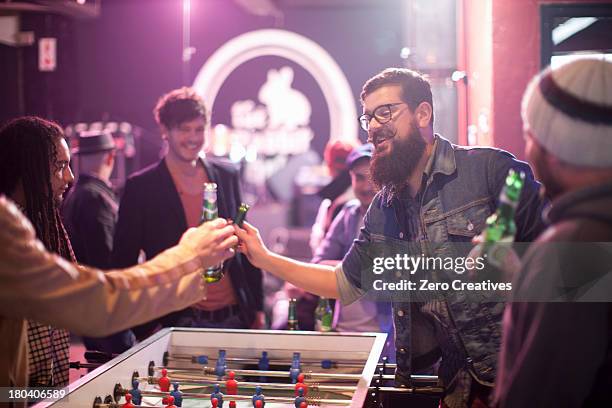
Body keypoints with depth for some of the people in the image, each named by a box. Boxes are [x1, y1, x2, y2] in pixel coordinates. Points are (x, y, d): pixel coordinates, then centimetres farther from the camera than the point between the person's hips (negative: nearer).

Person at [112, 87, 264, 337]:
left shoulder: (227, 176, 6)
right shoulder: (140, 187, -5)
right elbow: (124, 262, -3)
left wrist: (257, 308, 10)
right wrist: (145, 326, -7)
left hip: (235, 317, 3)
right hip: (178, 323, -3)